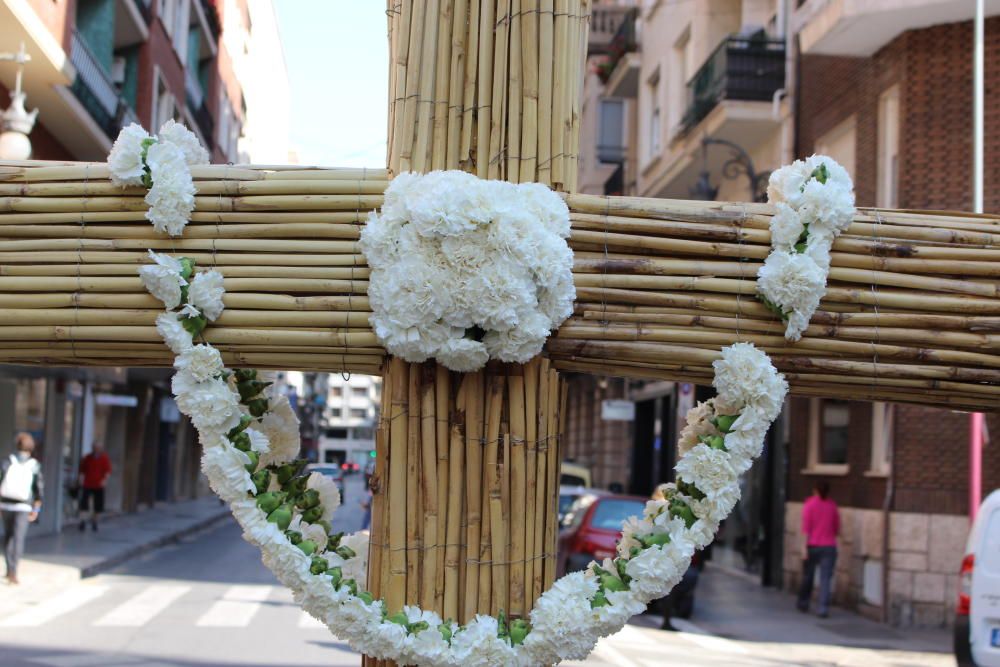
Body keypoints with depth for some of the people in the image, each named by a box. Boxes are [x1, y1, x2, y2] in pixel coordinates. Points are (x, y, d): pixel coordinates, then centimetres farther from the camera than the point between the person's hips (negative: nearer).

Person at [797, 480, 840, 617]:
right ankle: (824, 608, -11)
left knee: (807, 576, 14)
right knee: (825, 579, -3)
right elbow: (837, 529, 10)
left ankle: (803, 604, 25)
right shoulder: (832, 505, 4)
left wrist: (804, 546, -12)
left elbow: (806, 527, -10)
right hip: (829, 547, 1)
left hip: (812, 545, -1)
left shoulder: (809, 504, -4)